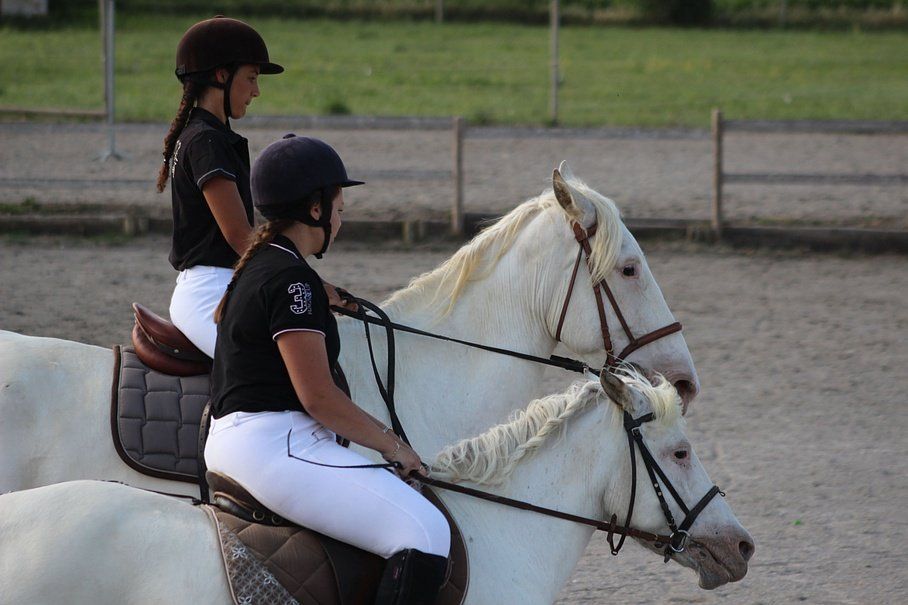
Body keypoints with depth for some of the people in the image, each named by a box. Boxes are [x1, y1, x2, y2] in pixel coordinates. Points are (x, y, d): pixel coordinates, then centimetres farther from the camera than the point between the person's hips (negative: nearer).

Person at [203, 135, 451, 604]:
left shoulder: (257, 266, 16)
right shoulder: (292, 279, -15)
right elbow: (318, 397, -18)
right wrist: (392, 444, -7)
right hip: (275, 443, -11)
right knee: (425, 533, -21)